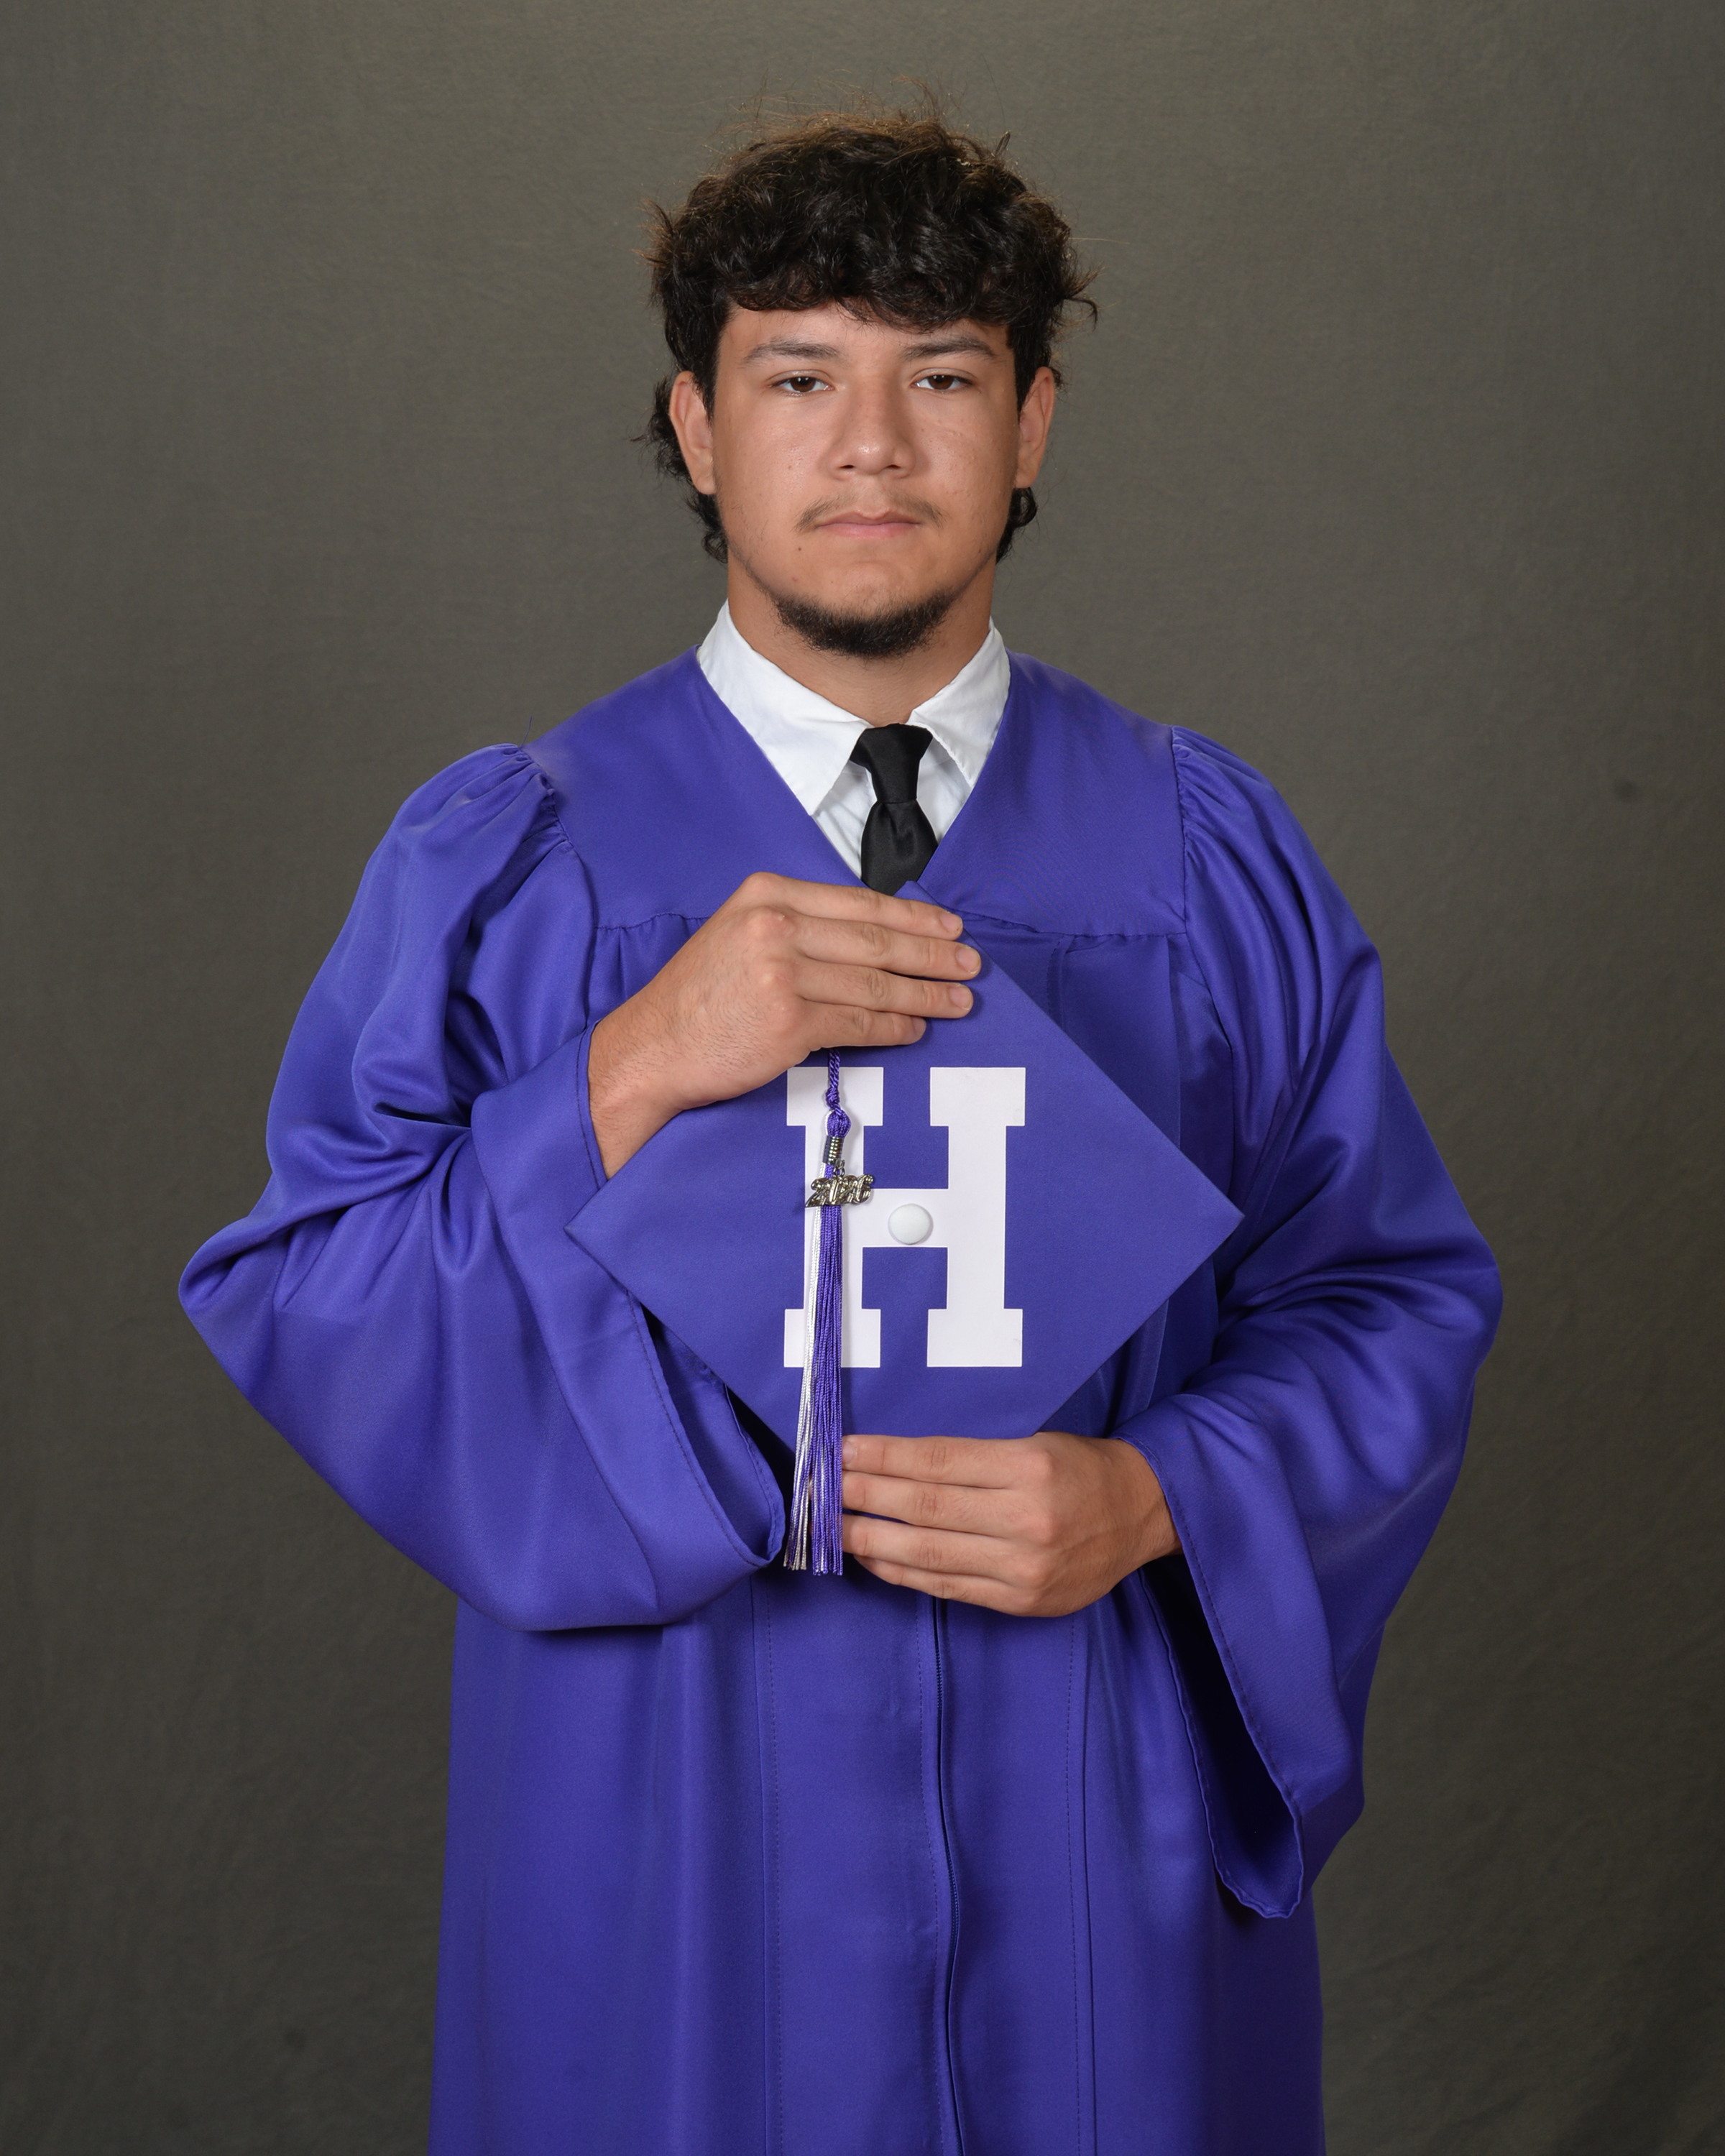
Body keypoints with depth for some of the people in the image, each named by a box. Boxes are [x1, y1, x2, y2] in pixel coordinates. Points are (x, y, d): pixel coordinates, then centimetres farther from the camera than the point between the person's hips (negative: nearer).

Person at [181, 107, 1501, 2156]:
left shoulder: (1212, 853, 0)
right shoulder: (501, 860, -3)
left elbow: (1390, 1294, 1)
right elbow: (297, 1297, -9)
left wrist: (1155, 1502, -16)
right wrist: (633, 1078, -23)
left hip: (1098, 1812, 2)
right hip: (669, 1823, -1)